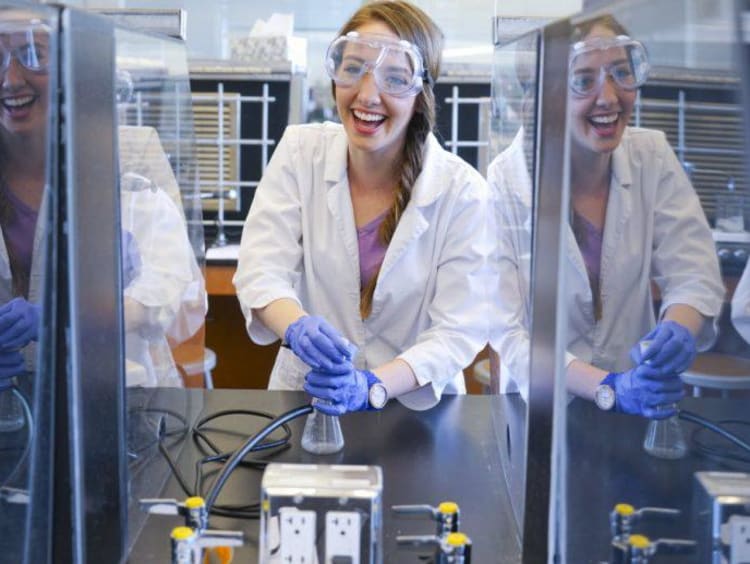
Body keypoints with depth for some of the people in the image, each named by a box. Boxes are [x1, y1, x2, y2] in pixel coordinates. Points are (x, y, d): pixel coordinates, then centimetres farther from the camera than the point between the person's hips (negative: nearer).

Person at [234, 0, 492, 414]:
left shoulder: (462, 192, -10)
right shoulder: (300, 151, -4)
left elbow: (458, 329, -12)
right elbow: (261, 269, -10)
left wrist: (373, 386, -29)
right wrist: (298, 327, -31)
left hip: (415, 408, 0)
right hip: (304, 393, 1)